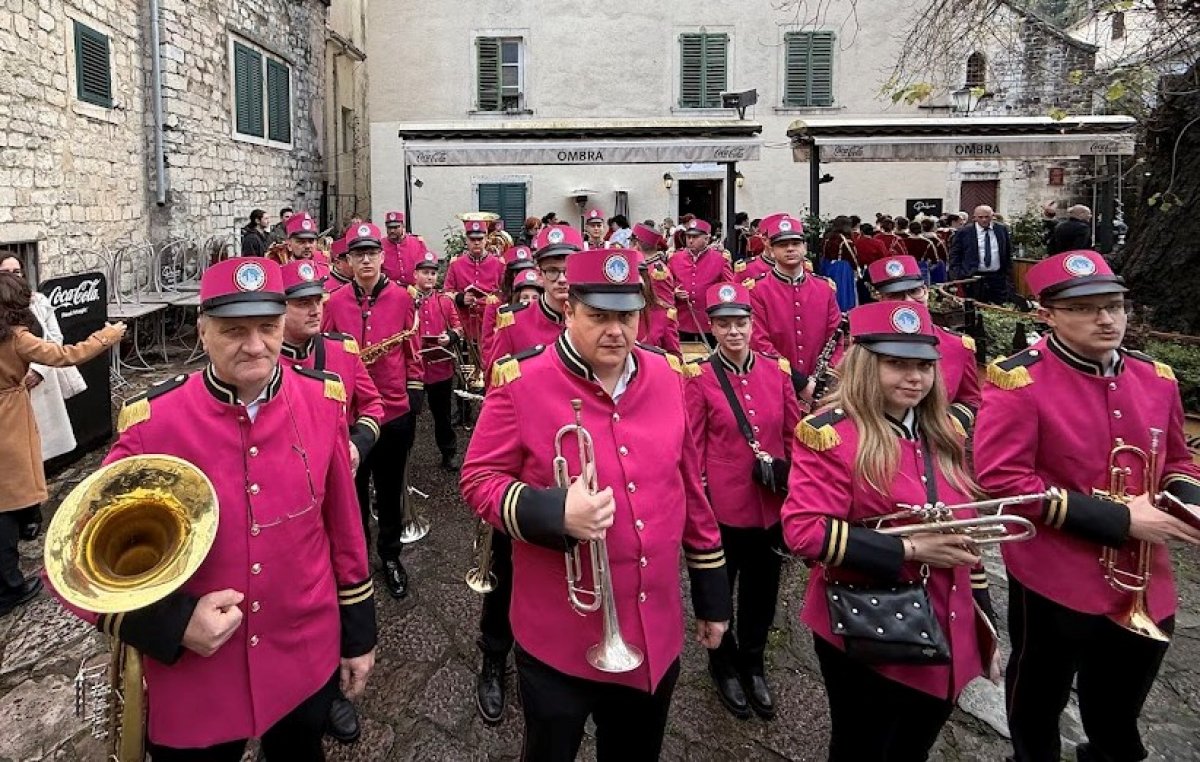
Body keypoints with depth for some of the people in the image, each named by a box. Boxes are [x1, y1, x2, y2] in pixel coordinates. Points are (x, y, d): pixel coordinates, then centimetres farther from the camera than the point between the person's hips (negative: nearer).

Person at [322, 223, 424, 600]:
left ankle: (390, 555, 28)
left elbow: (412, 353, 2)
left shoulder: (401, 297, -2)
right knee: (353, 488, 13)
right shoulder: (334, 302, 0)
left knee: (391, 490, 11)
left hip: (394, 410, 0)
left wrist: (415, 401, -1)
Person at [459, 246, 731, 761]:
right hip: (559, 637, -4)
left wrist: (713, 595, 11)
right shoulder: (522, 384, -13)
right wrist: (556, 513, -27)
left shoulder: (666, 378, 1)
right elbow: (478, 480, -9)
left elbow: (692, 490, 8)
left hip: (654, 633, 4)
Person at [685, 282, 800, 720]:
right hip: (722, 504, -3)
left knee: (763, 590, 17)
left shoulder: (777, 372, 1)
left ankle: (754, 664, 39)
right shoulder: (700, 379, -9)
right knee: (720, 589, 15)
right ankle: (724, 666, 37)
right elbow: (691, 448, -6)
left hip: (773, 505, 3)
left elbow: (793, 437, 8)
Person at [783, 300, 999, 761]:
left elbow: (964, 531, 14)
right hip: (866, 638, -6)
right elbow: (804, 531, -23)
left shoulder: (943, 434, 7)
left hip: (946, 638, 7)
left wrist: (985, 627, 14)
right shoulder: (829, 433, -15)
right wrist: (907, 549, -23)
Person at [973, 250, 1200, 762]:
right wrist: (1119, 520, -22)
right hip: (1054, 586, -5)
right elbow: (1000, 479, -22)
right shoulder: (1017, 382, -18)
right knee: (1037, 713, 19)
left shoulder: (1156, 378, 2)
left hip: (1144, 589, 6)